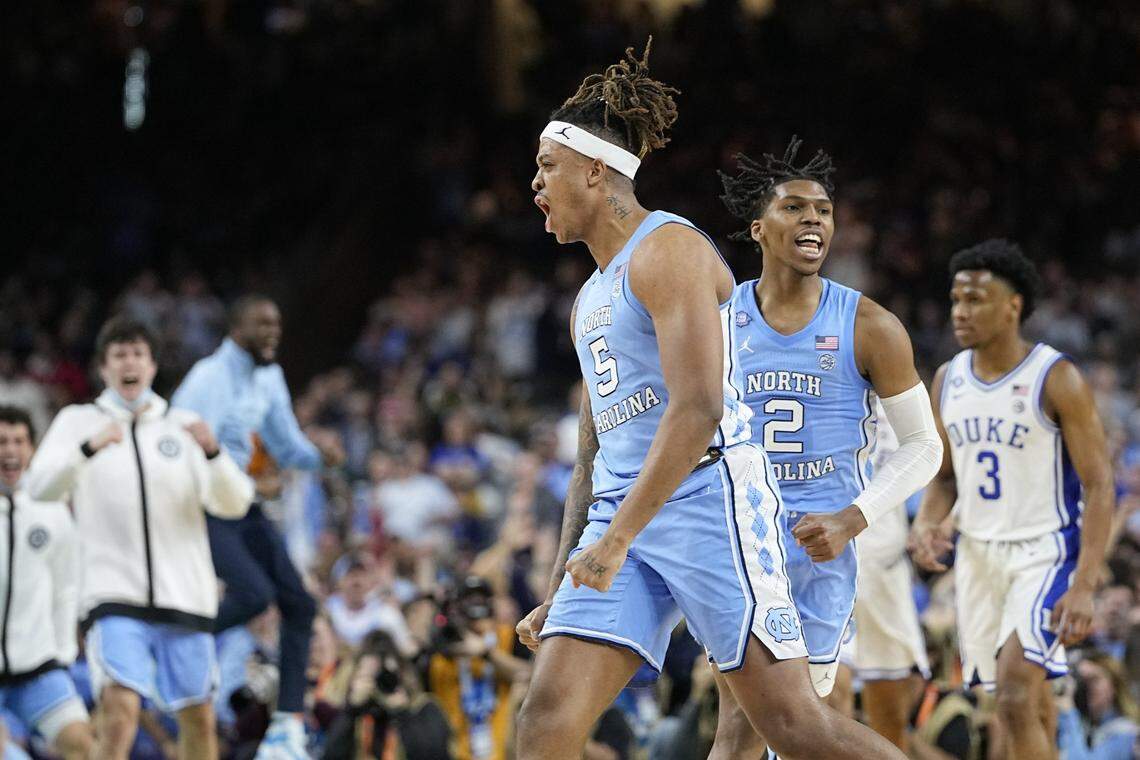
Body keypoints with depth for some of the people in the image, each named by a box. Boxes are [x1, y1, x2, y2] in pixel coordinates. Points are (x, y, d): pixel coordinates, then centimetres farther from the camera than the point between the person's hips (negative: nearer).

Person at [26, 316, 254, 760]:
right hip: (114, 598, -2)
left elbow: (233, 503, 2)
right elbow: (41, 487, -7)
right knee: (119, 713, -20)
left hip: (185, 596, 2)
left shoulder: (184, 425, 11)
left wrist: (212, 452, -19)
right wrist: (89, 447, -25)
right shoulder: (77, 421, 8)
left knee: (199, 721, 6)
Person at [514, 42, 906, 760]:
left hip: (709, 493, -9)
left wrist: (618, 540, -23)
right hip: (622, 513, 9)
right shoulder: (591, 300, 23)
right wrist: (558, 596, 22)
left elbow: (698, 409, -19)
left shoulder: (668, 251, -7)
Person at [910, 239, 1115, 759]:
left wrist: (1084, 586, -22)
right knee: (1024, 702, 11)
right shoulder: (948, 380, 6)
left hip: (1045, 551, -6)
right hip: (978, 554, 6)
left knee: (1016, 693, -21)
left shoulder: (1056, 379, -13)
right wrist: (928, 522, -6)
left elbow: (1099, 485, -13)